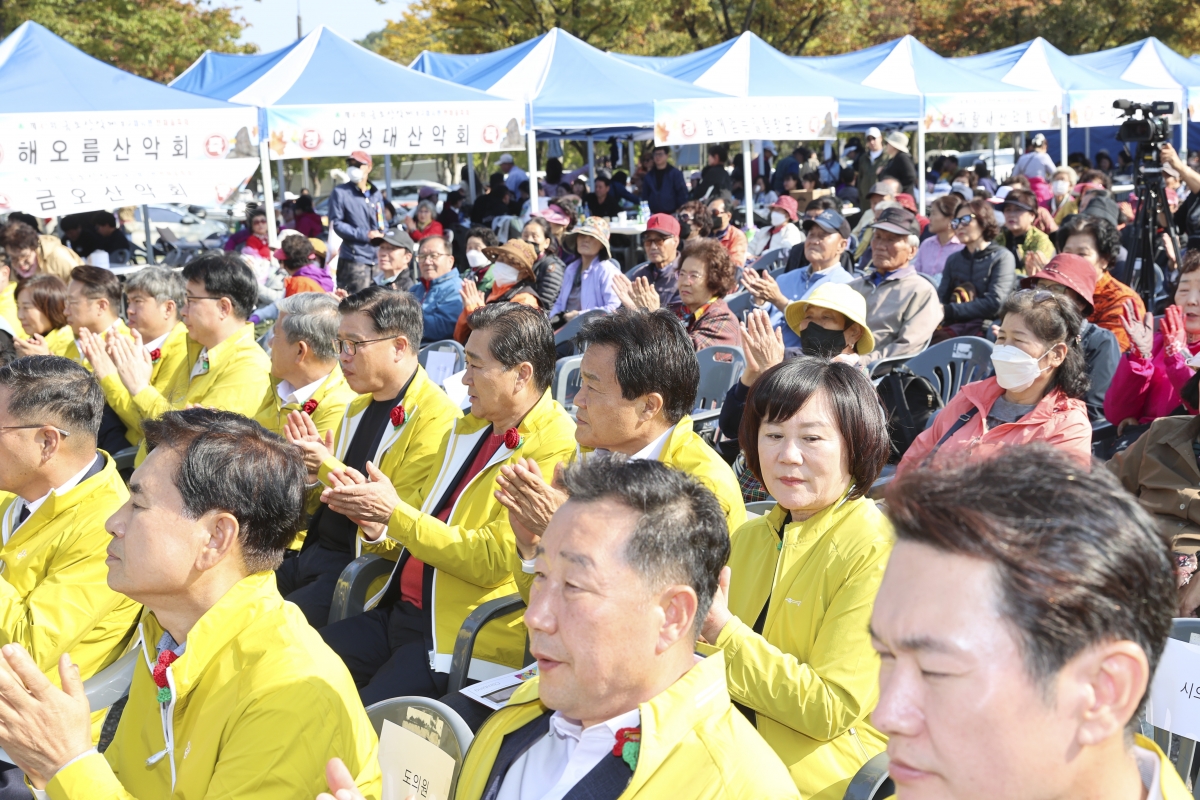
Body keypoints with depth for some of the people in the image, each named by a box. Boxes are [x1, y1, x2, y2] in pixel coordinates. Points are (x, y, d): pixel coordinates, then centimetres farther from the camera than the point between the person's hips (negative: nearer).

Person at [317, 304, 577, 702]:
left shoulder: (554, 450, -12)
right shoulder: (468, 428, 15)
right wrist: (376, 523, -2)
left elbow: (492, 561, -17)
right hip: (397, 610, 9)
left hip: (462, 636, -8)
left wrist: (396, 513, -17)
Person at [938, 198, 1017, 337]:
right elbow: (941, 298, 8)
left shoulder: (1002, 257, 1)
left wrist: (948, 311, -19)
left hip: (986, 328, -5)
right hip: (954, 326, 5)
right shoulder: (953, 259, 18)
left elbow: (994, 304, -12)